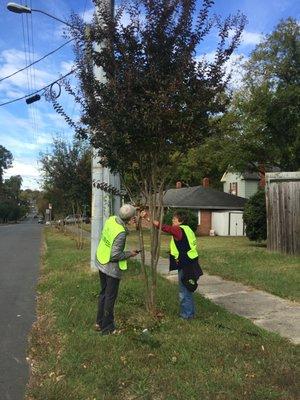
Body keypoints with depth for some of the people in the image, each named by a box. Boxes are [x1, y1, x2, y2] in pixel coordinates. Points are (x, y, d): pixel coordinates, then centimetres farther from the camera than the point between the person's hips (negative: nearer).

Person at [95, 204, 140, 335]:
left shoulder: (111, 219, -7)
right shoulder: (121, 233, -29)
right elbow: (115, 255, -26)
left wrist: (128, 223, 6)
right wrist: (130, 254, -11)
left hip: (101, 262, 8)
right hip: (112, 267, -8)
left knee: (103, 293, 22)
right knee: (110, 297, 9)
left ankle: (99, 323, 35)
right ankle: (107, 328, 23)